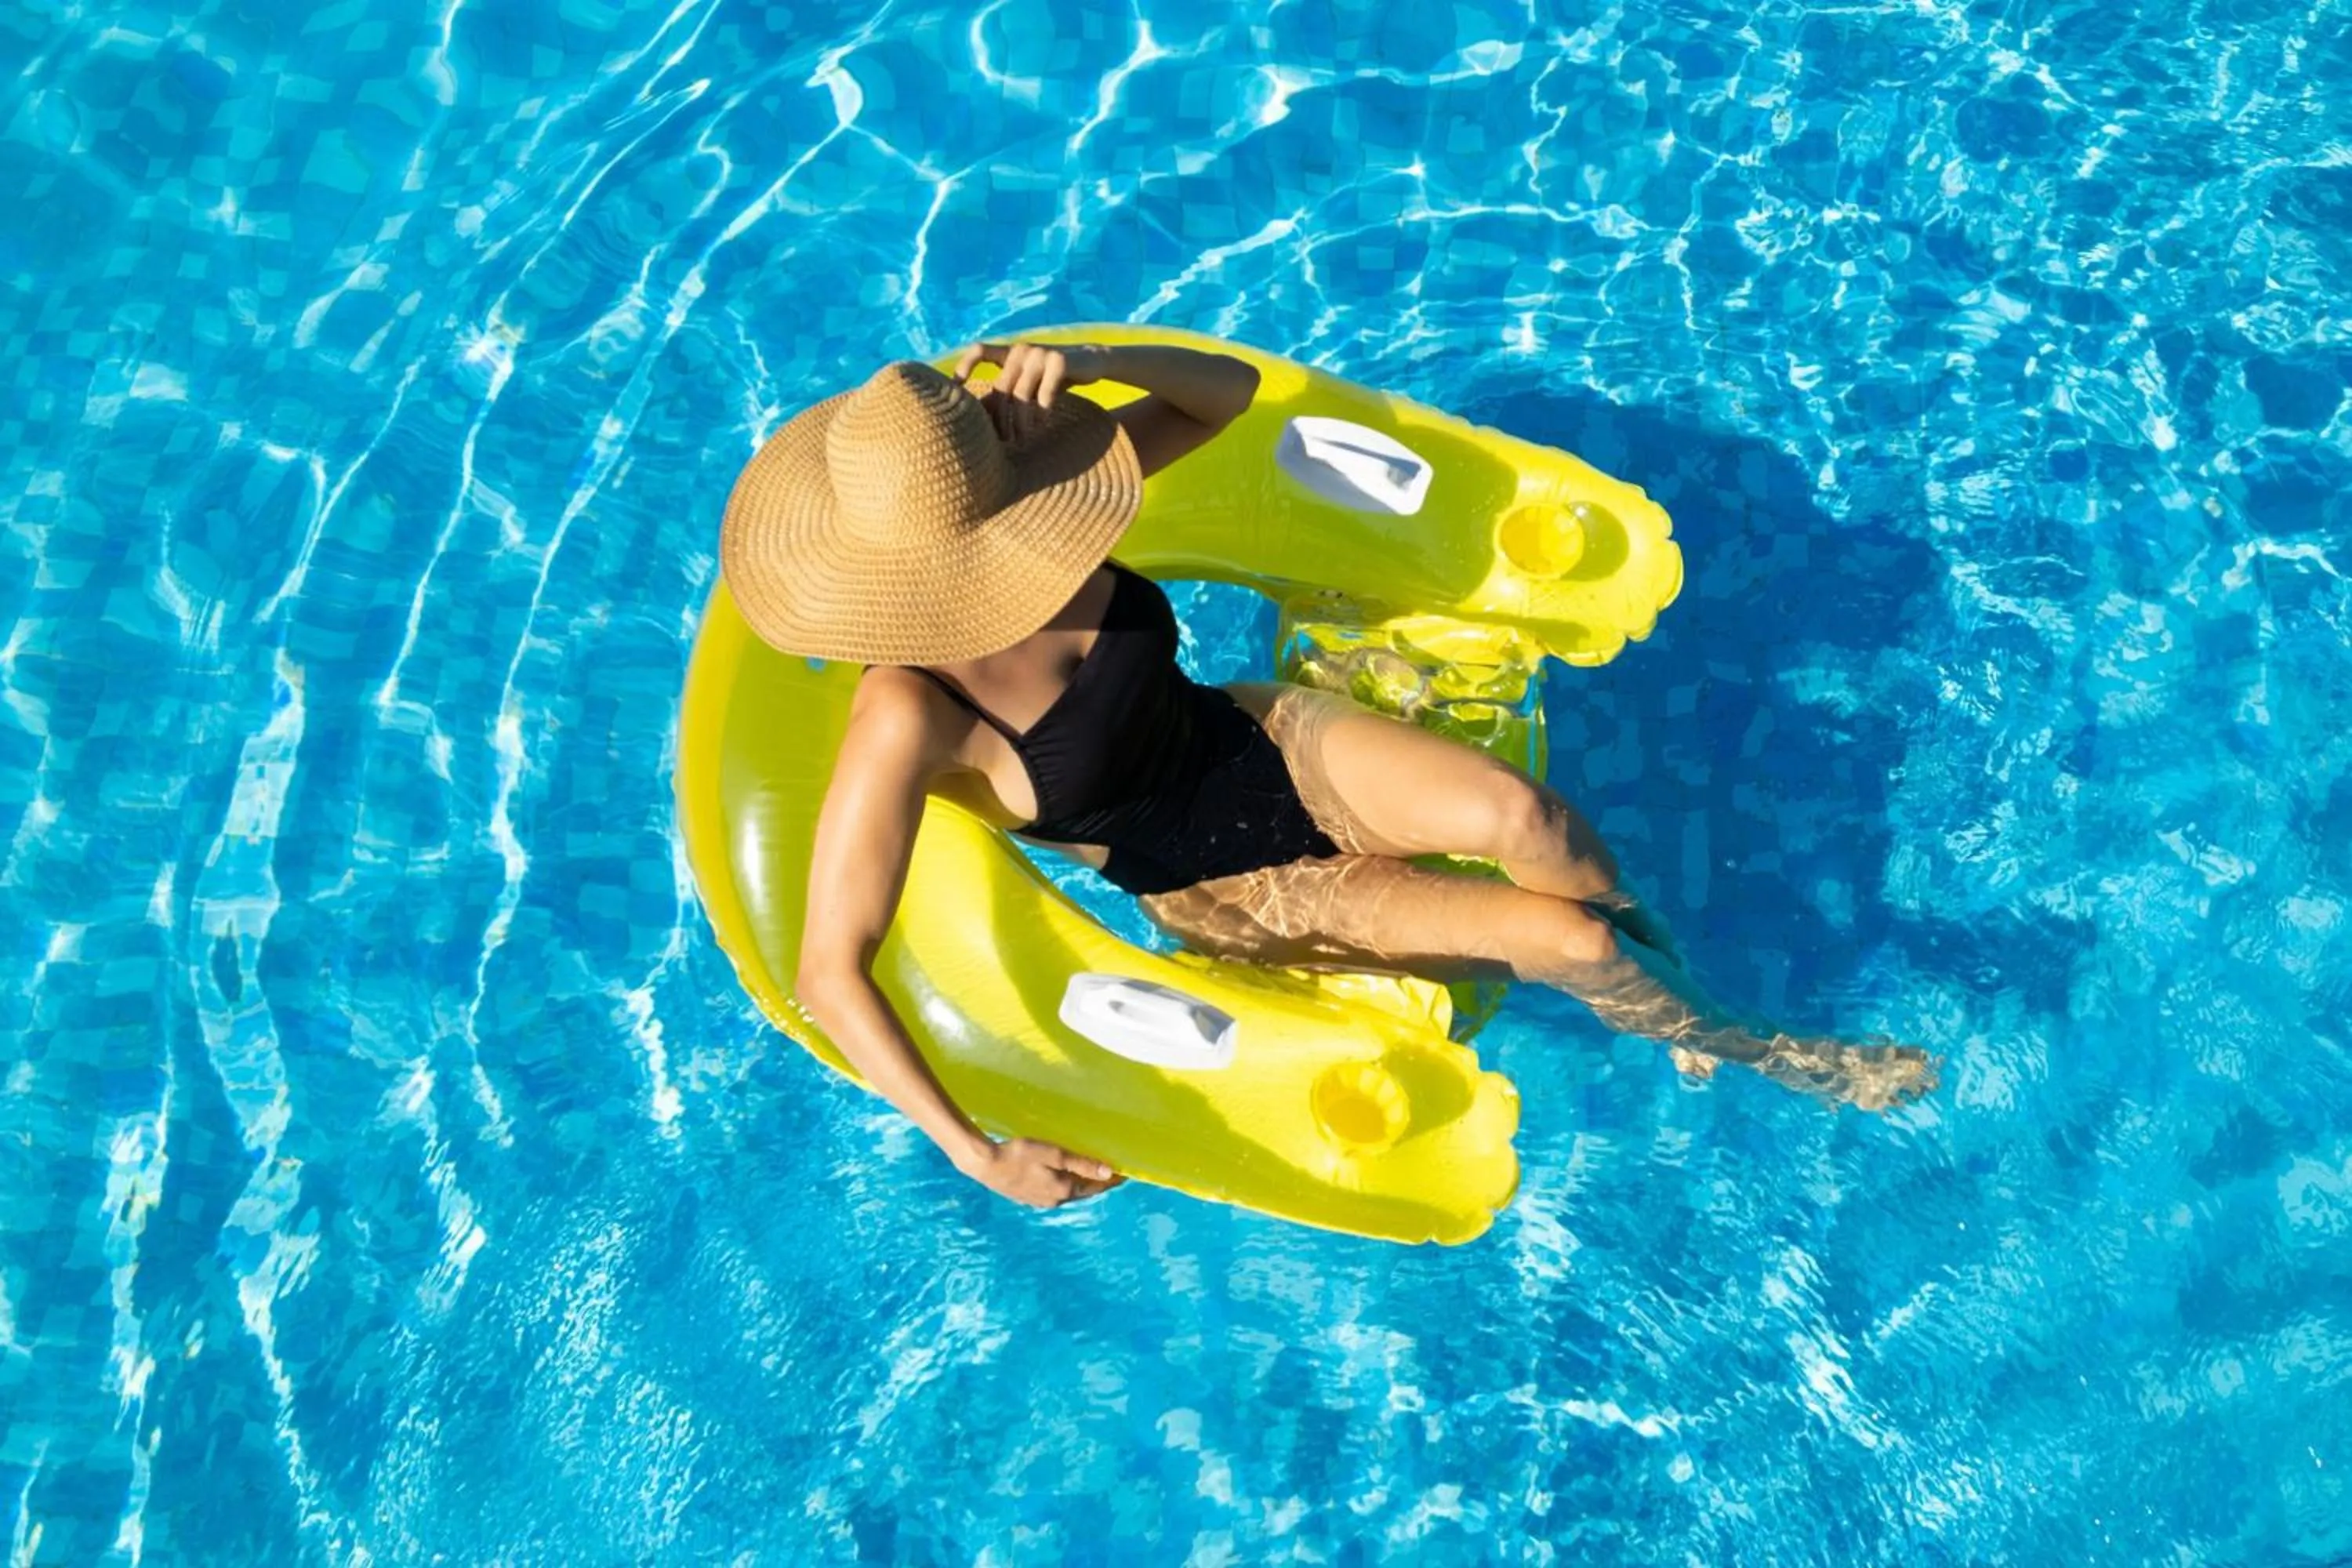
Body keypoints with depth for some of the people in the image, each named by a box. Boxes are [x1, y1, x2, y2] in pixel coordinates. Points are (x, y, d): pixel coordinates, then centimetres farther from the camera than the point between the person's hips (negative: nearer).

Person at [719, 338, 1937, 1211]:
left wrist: (1083, 361, -27)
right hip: (1228, 898, -4)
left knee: (1524, 815, -25)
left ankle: (1653, 968, 10)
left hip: (1269, 741, 4)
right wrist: (976, 1154, -36)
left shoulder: (1018, 462, -17)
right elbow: (830, 977, -32)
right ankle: (1732, 1049, 20)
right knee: (1563, 939, -13)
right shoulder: (907, 720, -32)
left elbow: (1232, 390, -8)